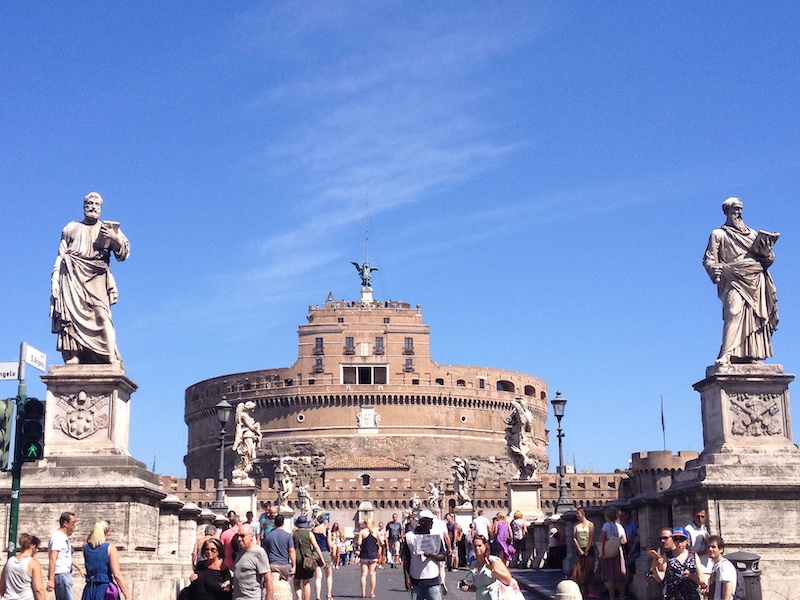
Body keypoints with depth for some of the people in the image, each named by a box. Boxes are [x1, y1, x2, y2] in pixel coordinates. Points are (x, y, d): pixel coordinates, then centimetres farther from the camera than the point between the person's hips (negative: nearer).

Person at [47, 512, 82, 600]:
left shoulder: (64, 537, 18)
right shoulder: (57, 537, -14)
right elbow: (52, 559, -22)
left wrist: (79, 569, 32)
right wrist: (51, 579, -27)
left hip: (66, 574, 10)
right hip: (60, 574, -10)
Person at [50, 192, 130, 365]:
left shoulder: (109, 229, 19)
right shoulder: (71, 228, 23)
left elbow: (124, 253, 9)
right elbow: (60, 257, 19)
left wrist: (115, 238, -10)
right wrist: (55, 282, 7)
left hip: (96, 278, -1)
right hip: (72, 278, 1)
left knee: (101, 313, -20)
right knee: (71, 315, -15)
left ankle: (112, 358, -29)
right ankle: (72, 359, -21)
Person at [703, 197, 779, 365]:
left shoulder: (752, 233, 26)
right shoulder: (718, 234, 14)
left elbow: (768, 258, 22)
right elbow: (709, 259, 5)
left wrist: (767, 252, -2)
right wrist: (714, 269, -18)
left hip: (756, 281, 4)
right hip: (734, 280, -4)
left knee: (754, 316, -4)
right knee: (734, 312, -21)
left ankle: (750, 355, -3)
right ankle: (726, 354, -27)